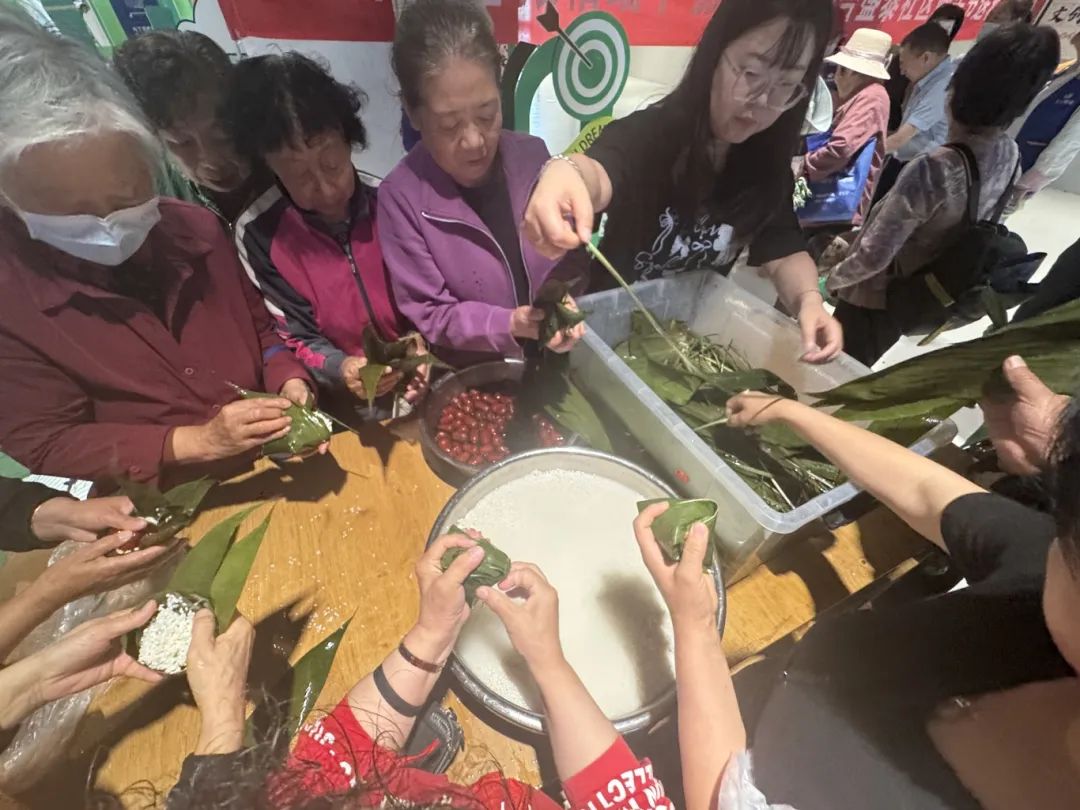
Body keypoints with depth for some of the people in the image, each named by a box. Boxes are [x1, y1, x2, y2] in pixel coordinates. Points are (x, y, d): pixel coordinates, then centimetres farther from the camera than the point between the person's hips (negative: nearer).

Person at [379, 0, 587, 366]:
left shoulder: (532, 155, -3)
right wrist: (509, 325, -23)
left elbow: (570, 257, 6)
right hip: (470, 375, -2)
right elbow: (429, 315, -11)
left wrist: (565, 303, -13)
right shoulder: (402, 195, -14)